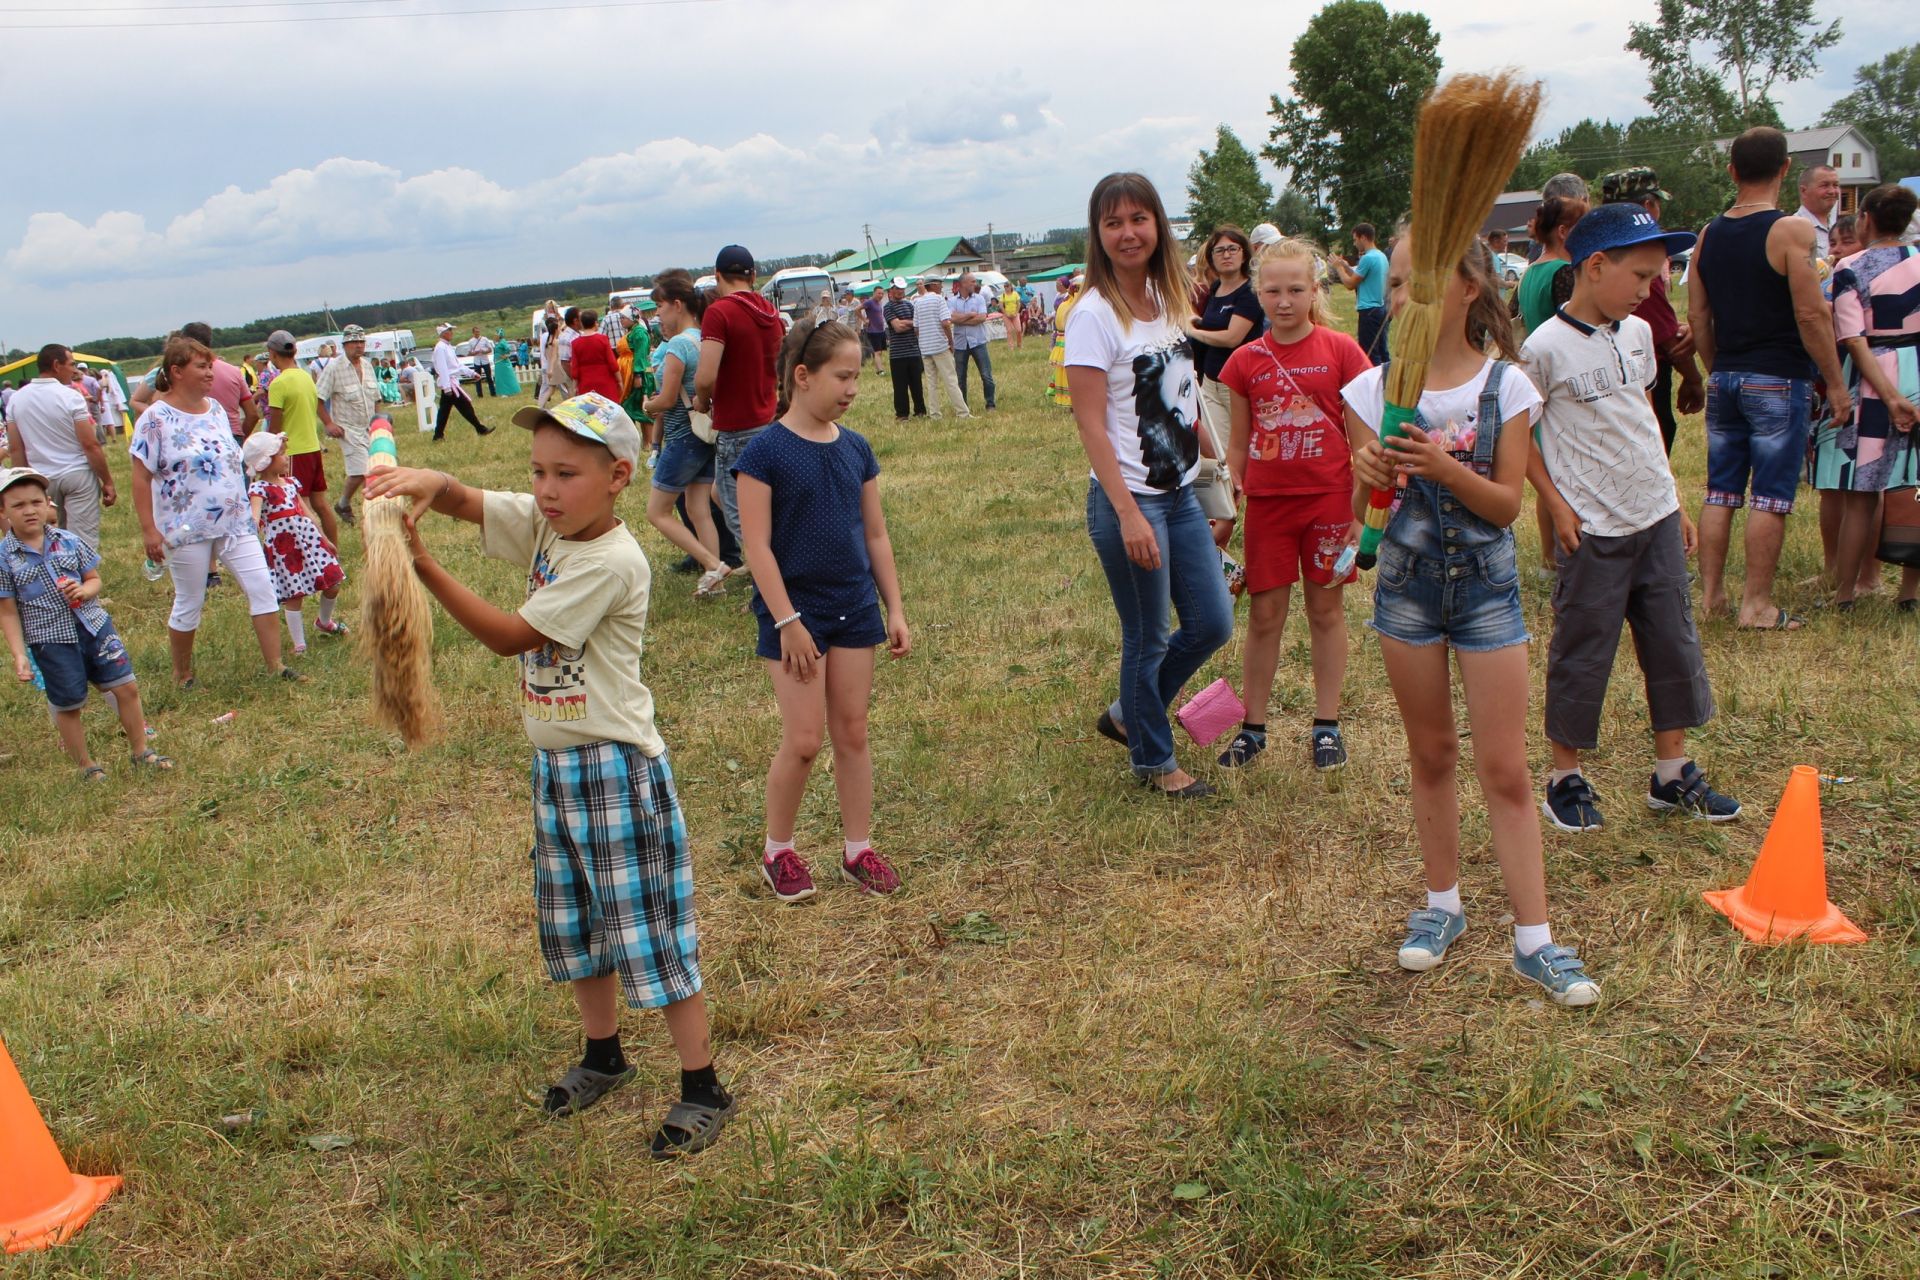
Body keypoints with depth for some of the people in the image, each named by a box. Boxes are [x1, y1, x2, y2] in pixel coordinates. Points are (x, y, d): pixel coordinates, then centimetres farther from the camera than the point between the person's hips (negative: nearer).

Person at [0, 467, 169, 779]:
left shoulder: (68, 542, 0)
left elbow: (94, 579, 11)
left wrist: (84, 590, -13)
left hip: (94, 625, 3)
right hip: (50, 641, -3)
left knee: (126, 687, 5)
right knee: (68, 705, 8)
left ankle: (141, 751, 22)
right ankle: (85, 765, 26)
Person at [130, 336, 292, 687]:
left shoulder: (216, 408, 8)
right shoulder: (156, 419, -11)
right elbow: (141, 478, -11)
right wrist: (148, 529, -14)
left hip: (234, 523, 6)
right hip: (187, 529, -6)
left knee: (262, 587, 0)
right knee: (189, 605, 6)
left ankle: (276, 665, 7)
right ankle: (182, 676, 23)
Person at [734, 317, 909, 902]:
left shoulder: (856, 448, 4)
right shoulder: (766, 451, -12)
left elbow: (875, 535, 10)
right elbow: (757, 546, -13)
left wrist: (894, 609, 7)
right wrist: (787, 621, -16)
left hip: (854, 608, 5)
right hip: (796, 612, -5)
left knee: (853, 732, 10)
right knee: (803, 739, -3)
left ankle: (859, 849, 23)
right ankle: (777, 852, 18)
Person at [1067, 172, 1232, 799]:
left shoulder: (1169, 300, 7)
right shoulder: (1094, 314, -14)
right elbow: (1090, 423, -17)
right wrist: (1128, 514, -22)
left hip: (1182, 495, 8)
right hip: (1130, 500, -7)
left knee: (1213, 623, 13)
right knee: (1148, 639, 5)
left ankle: (1127, 714, 34)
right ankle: (1152, 759, 26)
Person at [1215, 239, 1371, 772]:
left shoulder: (1340, 351, -4)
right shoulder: (1245, 362, 1)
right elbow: (1238, 443, 9)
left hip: (1327, 498, -1)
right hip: (1267, 502, 1)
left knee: (1326, 609, 9)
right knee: (1265, 614, 6)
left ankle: (1326, 724, 20)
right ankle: (1252, 727, 17)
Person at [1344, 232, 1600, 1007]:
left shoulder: (1505, 385, -6)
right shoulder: (1376, 388, -3)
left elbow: (1507, 503, -10)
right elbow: (1365, 505, -2)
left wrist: (1445, 469, -27)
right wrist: (1371, 475, -25)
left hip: (1487, 582, -1)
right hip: (1407, 582, 2)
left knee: (1505, 770, 1)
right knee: (1431, 753, 13)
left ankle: (1534, 940, 9)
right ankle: (1442, 904, 29)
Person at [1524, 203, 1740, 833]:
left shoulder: (1638, 333, 7)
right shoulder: (1546, 347, -13)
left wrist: (1674, 502, 17)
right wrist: (1557, 507, -13)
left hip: (1657, 519, 7)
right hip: (1592, 530, -7)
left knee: (1674, 646, 12)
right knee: (1581, 657, 3)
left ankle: (1673, 775, 25)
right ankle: (1565, 781, 18)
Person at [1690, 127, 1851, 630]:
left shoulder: (1709, 235, 6)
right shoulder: (1791, 230, -12)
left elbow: (1697, 316, 10)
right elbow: (1812, 314, -15)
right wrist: (1835, 383, -8)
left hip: (1725, 379, 6)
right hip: (1778, 380, -6)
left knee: (1721, 491, 11)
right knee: (1770, 495, -1)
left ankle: (1710, 594, 15)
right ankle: (1757, 604, 2)